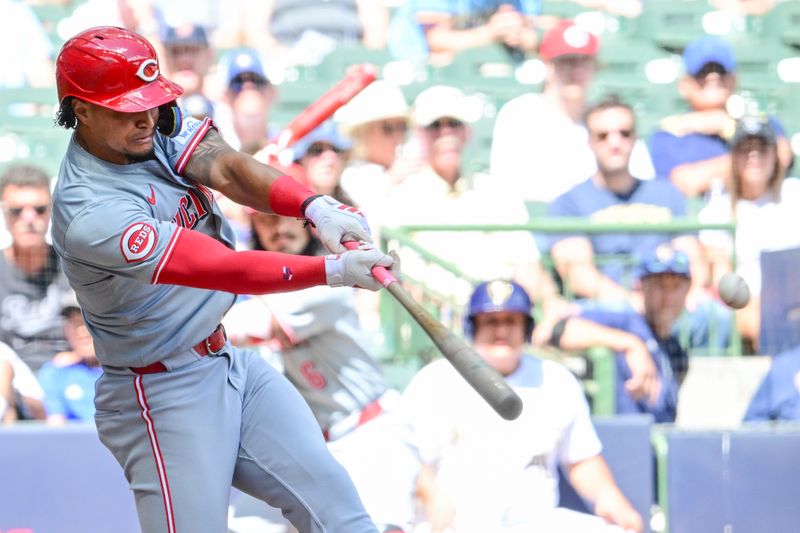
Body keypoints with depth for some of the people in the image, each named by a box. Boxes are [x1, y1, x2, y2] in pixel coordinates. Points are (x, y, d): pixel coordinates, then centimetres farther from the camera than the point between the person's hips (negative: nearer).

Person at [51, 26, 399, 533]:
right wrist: (335, 270, -40)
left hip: (232, 365, 8)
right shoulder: (89, 212, -28)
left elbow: (227, 168, -19)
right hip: (165, 399, -8)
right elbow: (224, 268, -33)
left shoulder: (153, 126, -3)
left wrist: (316, 207, -37)